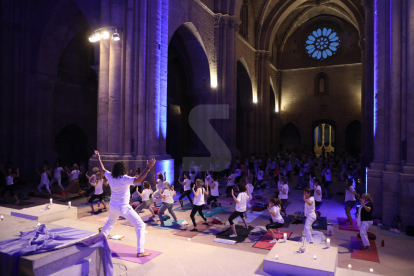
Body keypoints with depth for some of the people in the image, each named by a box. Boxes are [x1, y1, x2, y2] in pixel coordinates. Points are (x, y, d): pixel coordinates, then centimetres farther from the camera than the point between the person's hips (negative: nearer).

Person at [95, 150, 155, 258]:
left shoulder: (110, 177, -3)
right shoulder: (124, 179, -22)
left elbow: (102, 169, 15)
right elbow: (138, 180, -37)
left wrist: (98, 157, 28)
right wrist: (148, 168, -40)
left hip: (113, 207, 7)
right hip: (124, 208, -7)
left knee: (109, 222, 37)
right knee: (140, 225, -1)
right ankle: (140, 251, -5)